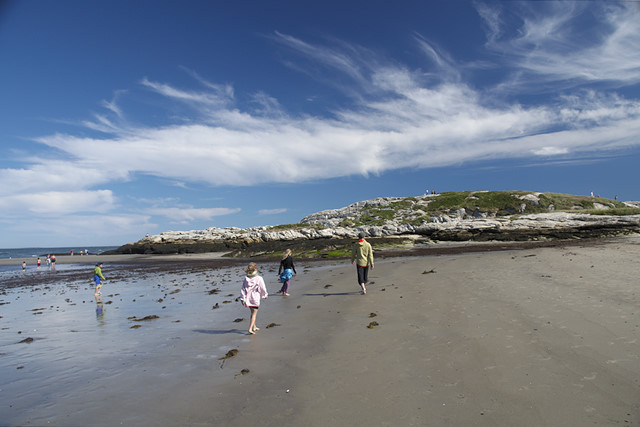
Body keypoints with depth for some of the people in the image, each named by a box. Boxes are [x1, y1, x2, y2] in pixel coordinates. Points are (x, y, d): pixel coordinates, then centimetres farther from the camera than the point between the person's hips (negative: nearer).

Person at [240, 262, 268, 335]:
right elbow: (263, 288, -5)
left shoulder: (246, 279, -3)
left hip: (248, 298, 5)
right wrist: (265, 295, 13)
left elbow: (243, 289, -1)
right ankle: (250, 329, -5)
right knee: (254, 314, 4)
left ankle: (254, 327, 33)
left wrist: (243, 299, 5)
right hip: (255, 299, -5)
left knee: (253, 312, 22)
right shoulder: (259, 279, -14)